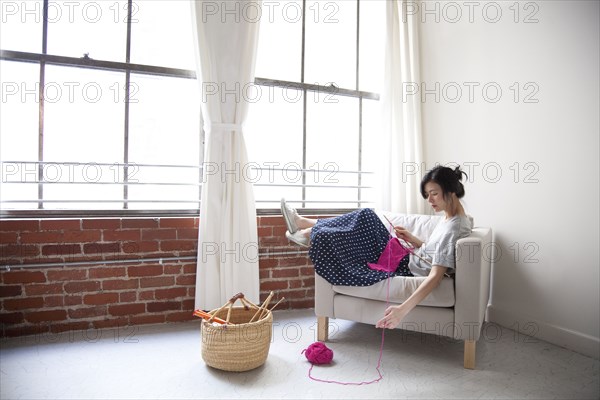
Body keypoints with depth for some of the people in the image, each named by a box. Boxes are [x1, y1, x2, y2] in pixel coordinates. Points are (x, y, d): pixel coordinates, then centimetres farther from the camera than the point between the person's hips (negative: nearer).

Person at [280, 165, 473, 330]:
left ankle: (311, 236, 24)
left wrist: (402, 310, -42)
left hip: (407, 270, -9)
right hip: (407, 259, 9)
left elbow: (435, 276, -33)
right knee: (364, 217, 3)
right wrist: (412, 239, 1)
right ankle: (302, 223, 12)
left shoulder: (454, 228, -25)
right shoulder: (451, 218, 4)